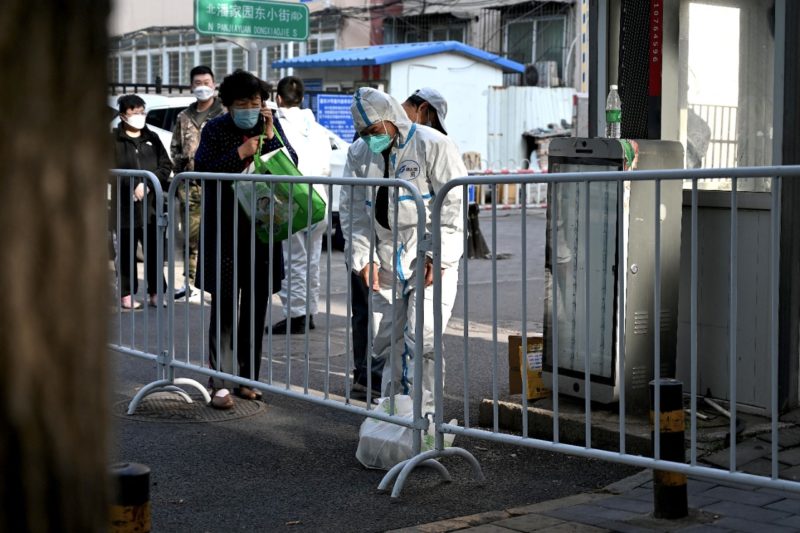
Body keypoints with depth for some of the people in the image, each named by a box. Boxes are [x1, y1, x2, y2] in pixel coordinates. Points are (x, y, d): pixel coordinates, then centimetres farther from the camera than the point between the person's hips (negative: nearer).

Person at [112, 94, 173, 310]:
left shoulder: (152, 138, 14)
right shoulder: (114, 140, 0)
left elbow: (166, 164, 7)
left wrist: (148, 184, -9)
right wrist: (134, 185, -18)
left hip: (151, 203, 3)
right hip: (126, 204, -3)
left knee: (154, 249, 4)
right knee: (127, 251, 2)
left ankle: (155, 292, 13)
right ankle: (126, 294, 9)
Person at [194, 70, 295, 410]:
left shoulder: (271, 125, 7)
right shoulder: (215, 129, 0)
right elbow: (202, 169, -11)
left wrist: (271, 138, -11)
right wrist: (240, 154, -18)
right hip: (224, 231, -3)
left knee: (256, 306, 10)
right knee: (224, 307, -5)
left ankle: (246, 379, 21)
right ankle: (220, 384, -3)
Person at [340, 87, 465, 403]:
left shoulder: (432, 145, -8)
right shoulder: (359, 153, 9)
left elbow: (454, 203, -10)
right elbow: (353, 211, 10)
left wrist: (438, 255, -16)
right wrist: (363, 257, -1)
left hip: (432, 261, -5)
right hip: (386, 265, 5)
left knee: (421, 339, -14)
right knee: (387, 343, 8)